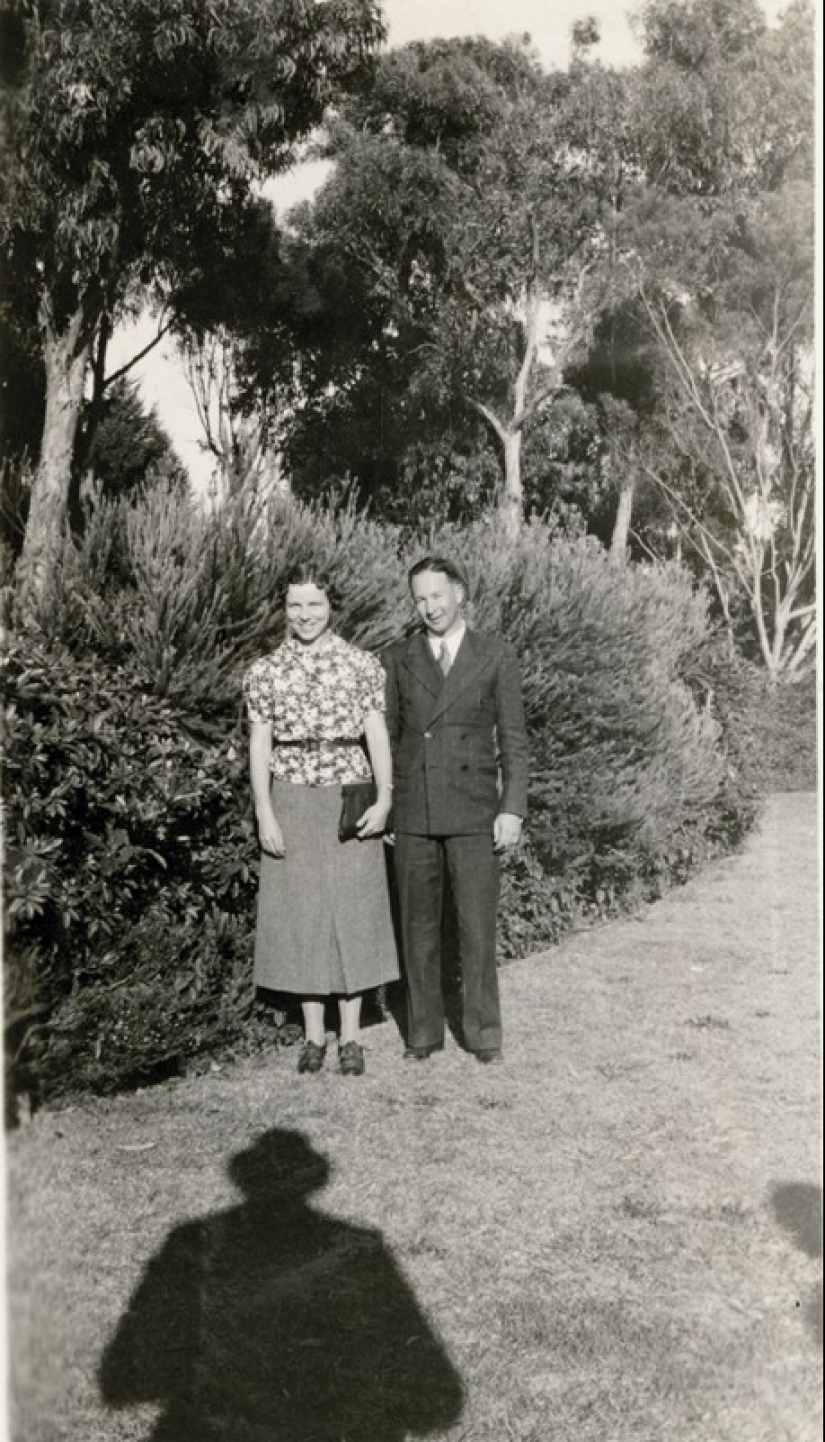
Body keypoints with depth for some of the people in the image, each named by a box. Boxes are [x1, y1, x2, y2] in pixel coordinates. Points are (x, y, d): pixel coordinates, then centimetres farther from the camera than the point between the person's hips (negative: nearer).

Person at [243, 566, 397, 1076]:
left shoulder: (362, 664, 1)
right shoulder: (265, 672, 3)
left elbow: (378, 735, -1)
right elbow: (259, 747, 3)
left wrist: (384, 798, -13)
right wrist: (265, 815, -5)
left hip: (349, 804, -1)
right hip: (292, 806, 1)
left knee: (352, 912, 4)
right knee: (300, 915, 7)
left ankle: (351, 1036, 17)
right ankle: (314, 1034, 21)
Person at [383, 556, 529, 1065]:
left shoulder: (497, 657, 3)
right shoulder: (398, 658, 8)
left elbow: (514, 740, 2)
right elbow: (387, 735, 10)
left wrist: (513, 809, -6)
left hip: (475, 812, -2)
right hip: (413, 813, 2)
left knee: (478, 927, 2)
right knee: (419, 927, 9)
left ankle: (483, 1032, 17)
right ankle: (424, 1031, 21)